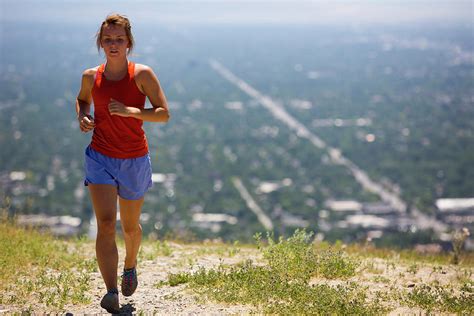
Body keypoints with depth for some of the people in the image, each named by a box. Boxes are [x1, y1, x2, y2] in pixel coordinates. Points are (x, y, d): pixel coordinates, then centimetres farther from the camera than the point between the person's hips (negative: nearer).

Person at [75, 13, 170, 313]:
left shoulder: (143, 74, -9)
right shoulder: (91, 77, -1)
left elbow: (164, 114, -10)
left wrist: (131, 111, -24)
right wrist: (82, 117, -1)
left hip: (135, 161, 0)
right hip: (100, 158, 1)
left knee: (131, 226, 16)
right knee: (106, 224, -16)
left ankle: (130, 265, 48)